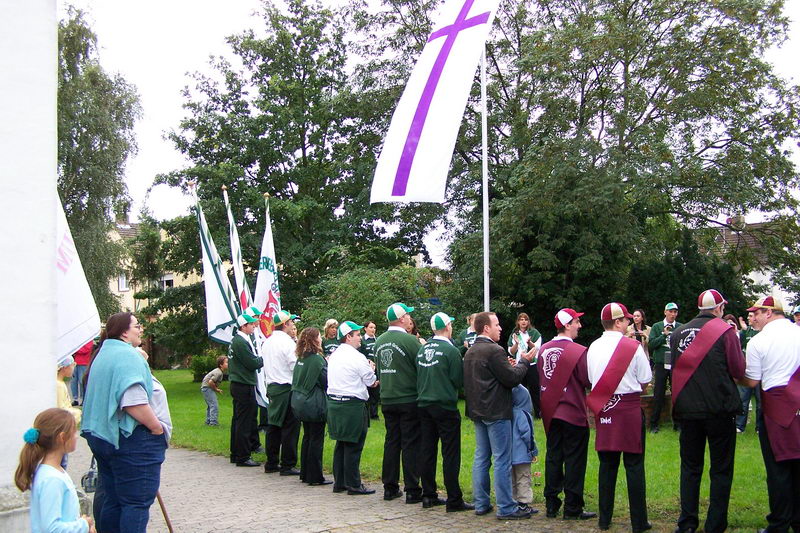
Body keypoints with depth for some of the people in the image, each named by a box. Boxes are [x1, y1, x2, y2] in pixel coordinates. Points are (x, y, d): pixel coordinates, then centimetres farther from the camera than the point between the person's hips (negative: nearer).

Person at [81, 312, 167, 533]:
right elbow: (134, 402, -26)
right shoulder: (128, 356, -15)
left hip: (101, 437, 10)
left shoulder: (103, 355, 16)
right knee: (137, 503, -3)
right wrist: (158, 428, -15)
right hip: (131, 440, -10)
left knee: (113, 501, 15)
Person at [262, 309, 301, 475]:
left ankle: (271, 463, 19)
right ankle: (288, 465, -1)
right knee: (290, 427, -3)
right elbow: (296, 366, -15)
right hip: (287, 388, -8)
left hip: (272, 387, 8)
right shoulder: (287, 342, -14)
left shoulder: (267, 342, 12)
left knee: (273, 426, 13)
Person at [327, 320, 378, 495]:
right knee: (353, 446, -1)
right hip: (353, 404, -8)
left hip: (334, 402, 8)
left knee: (341, 444, 15)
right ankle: (353, 485, 3)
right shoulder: (357, 357, -14)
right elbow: (371, 380, -5)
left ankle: (339, 482, 20)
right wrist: (371, 369, 15)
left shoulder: (334, 355, 10)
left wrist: (369, 382, 20)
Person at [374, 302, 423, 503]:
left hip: (387, 400, 6)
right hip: (409, 400, -6)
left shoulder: (379, 341, 6)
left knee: (391, 442, 13)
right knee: (411, 445, 0)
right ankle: (412, 490, 3)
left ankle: (390, 488, 17)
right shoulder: (410, 340, -15)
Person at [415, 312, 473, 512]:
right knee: (450, 453, -2)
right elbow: (459, 380, -10)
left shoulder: (422, 349, 7)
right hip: (445, 406, -6)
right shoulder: (451, 350, -12)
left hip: (424, 404, 7)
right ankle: (454, 500, -1)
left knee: (427, 451, 10)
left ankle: (428, 496, 17)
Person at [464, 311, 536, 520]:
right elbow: (512, 379, -17)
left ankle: (481, 504, 17)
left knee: (481, 458, 12)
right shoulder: (494, 351, -17)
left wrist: (508, 365, 16)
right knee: (502, 461, -4)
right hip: (496, 412, -9)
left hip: (478, 411, 9)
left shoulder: (470, 352, 12)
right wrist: (524, 361, -3)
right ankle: (506, 508, 0)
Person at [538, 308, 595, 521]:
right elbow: (589, 382, -14)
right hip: (574, 414, -6)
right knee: (574, 459, 3)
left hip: (550, 413, 6)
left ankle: (551, 505, 18)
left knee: (553, 456, 13)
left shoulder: (544, 350, 2)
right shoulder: (579, 352, -17)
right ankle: (572, 508, 7)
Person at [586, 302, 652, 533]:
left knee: (607, 463, 12)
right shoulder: (633, 346, -9)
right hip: (629, 408, -4)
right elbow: (645, 380, -4)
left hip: (603, 409, 4)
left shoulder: (593, 348, 4)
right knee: (634, 464, 3)